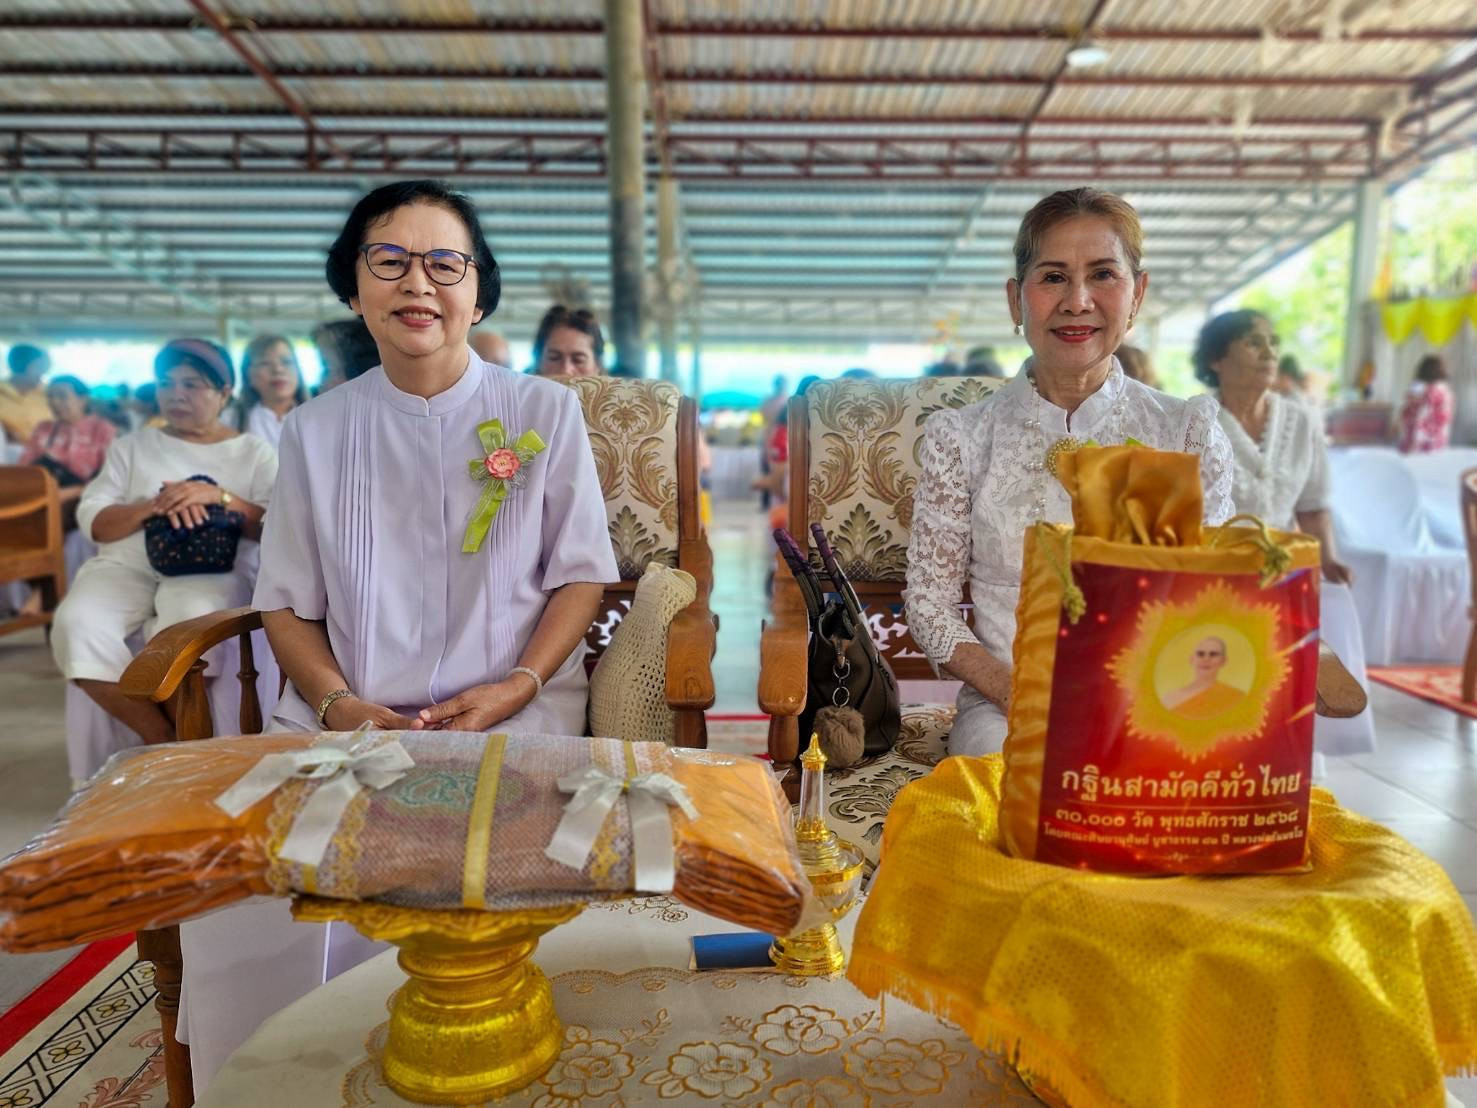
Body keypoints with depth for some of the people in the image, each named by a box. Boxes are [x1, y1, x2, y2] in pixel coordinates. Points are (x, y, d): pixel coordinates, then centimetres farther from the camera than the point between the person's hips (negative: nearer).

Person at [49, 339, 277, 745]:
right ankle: (162, 738, -17)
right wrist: (154, 505, -10)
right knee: (75, 623, -28)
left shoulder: (254, 452, 14)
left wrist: (219, 496, -15)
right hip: (127, 562, 3)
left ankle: (182, 738, -14)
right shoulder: (132, 446, 21)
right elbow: (92, 522, 9)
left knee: (193, 619, -37)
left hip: (213, 565, -3)